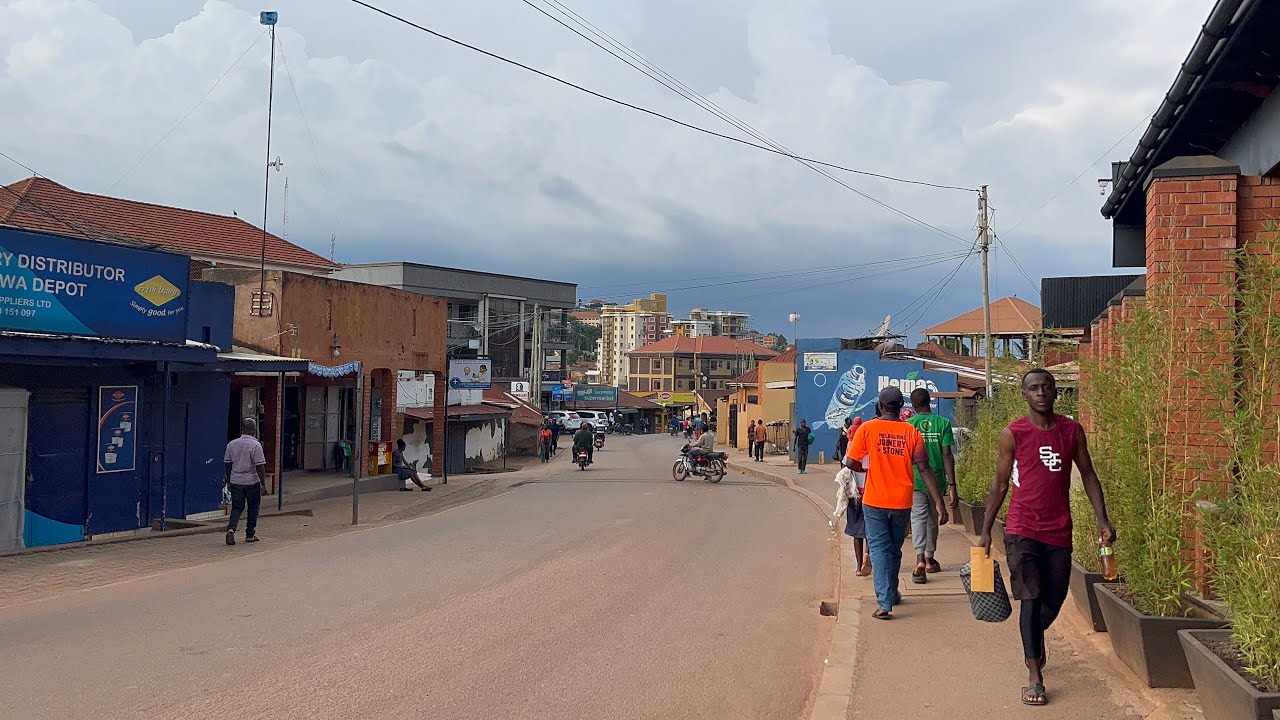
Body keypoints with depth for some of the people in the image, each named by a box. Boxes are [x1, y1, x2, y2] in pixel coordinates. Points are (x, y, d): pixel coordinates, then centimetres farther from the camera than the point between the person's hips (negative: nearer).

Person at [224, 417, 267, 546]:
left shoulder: (231, 444, 4)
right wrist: (263, 483, -7)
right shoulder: (255, 445, -13)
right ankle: (250, 535, 16)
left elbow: (227, 464, 11)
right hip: (252, 482, -4)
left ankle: (231, 528, -13)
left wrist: (228, 481, 21)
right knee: (253, 508, 11)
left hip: (235, 481, 4)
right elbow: (260, 466, -14)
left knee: (237, 507, 10)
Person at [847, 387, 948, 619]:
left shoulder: (867, 428, -6)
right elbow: (925, 469, -6)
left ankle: (884, 603, -11)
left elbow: (851, 462, -5)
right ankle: (891, 593, 36)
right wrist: (940, 504, -6)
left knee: (879, 549, 1)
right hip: (902, 503, 3)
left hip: (874, 502, -2)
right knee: (894, 549, 19)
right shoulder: (911, 432, -2)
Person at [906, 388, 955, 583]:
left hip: (915, 481, -1)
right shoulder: (943, 423, -3)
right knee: (932, 519, 17)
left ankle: (920, 559, -21)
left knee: (918, 518, -1)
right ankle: (930, 559, 30)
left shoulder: (908, 425, -4)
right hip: (937, 479, 1)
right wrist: (952, 486, -5)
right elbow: (947, 455, -7)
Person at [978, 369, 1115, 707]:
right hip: (1022, 530, -3)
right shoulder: (1012, 434, -4)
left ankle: (1034, 637, 43)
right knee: (1030, 599, -6)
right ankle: (1035, 677, 0)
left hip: (1059, 531, 3)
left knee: (1054, 600, 11)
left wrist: (1102, 520, 0)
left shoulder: (1072, 431, 4)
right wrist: (985, 531, 1)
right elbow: (1000, 484, 2)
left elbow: (1088, 476, 10)